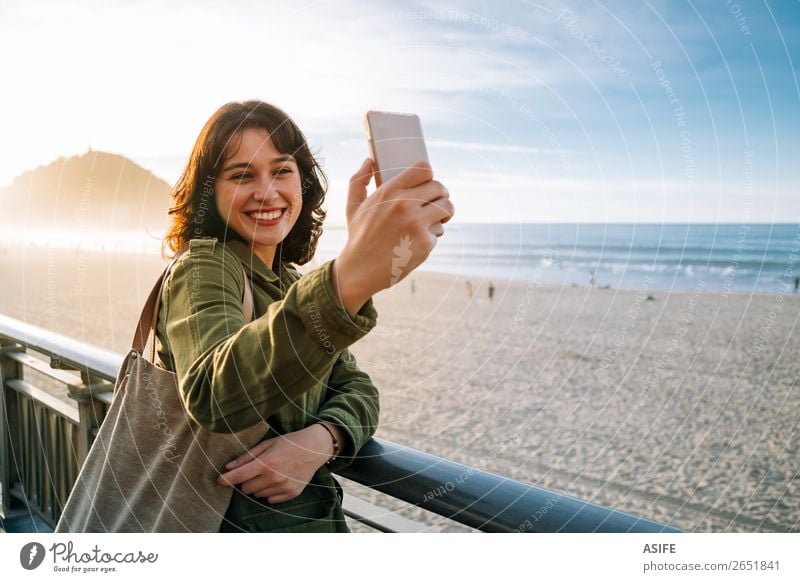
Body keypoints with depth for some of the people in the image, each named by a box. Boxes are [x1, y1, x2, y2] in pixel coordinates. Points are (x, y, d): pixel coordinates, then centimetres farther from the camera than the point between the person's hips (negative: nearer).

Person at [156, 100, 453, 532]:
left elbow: (357, 388, -1)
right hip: (236, 523, -7)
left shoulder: (287, 282, 8)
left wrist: (323, 439, -22)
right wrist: (348, 279, -51)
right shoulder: (202, 269, -17)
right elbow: (215, 395, -37)